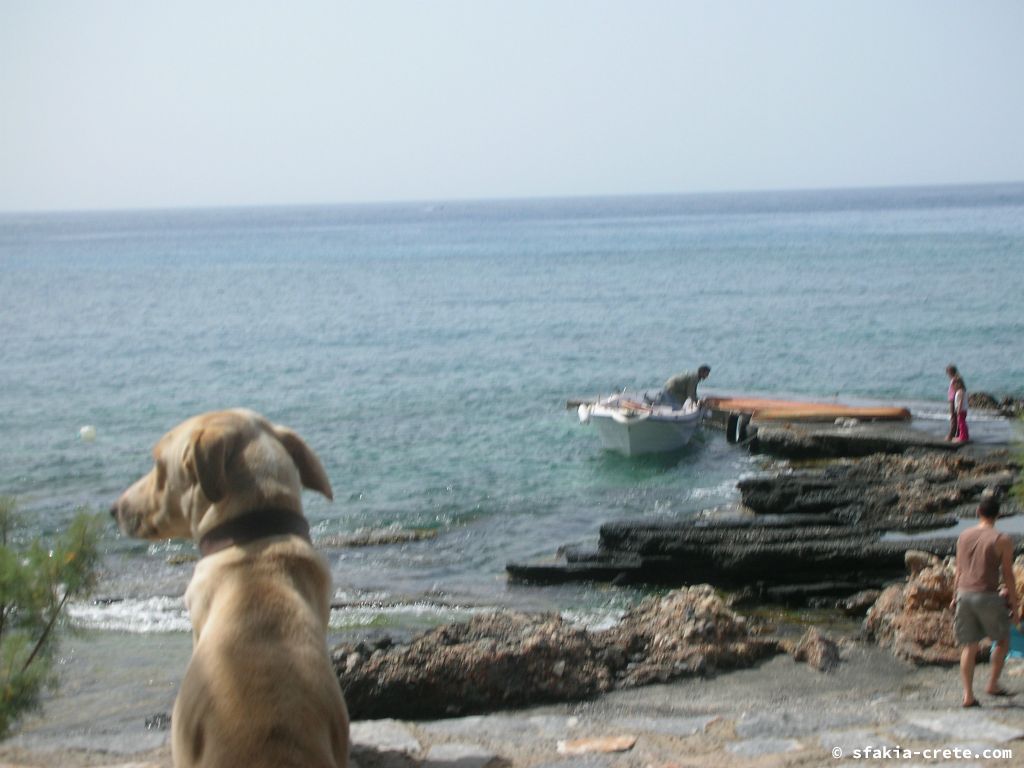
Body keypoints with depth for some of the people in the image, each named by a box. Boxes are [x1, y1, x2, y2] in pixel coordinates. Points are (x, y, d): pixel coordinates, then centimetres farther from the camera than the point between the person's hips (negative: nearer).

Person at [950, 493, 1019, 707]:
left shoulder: (964, 537, 8)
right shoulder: (1002, 541, -6)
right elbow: (1008, 575, -5)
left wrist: (955, 597, 21)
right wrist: (1014, 605, 1)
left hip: (964, 594, 4)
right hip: (987, 595, -4)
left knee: (969, 647, 7)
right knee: (1002, 640, 17)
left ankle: (968, 695, 3)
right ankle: (993, 684, 16)